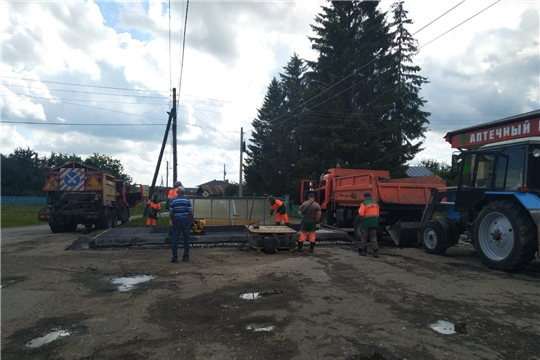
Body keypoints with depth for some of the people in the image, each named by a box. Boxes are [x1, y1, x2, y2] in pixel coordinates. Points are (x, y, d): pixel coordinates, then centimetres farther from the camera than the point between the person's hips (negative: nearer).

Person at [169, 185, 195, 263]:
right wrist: (192, 220, 8)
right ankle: (185, 256, 11)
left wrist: (172, 221, 11)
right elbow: (190, 212, -5)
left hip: (176, 221, 0)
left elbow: (171, 213, -4)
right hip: (186, 220, 1)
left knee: (175, 240, 5)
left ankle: (175, 258, 3)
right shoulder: (187, 200, -1)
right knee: (186, 239, 9)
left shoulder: (173, 200, -2)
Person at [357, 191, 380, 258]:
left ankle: (363, 251, 14)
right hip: (374, 223, 5)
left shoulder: (364, 204, -12)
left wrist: (359, 210, 2)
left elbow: (361, 214, -17)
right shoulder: (375, 203, 8)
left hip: (366, 223, -5)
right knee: (373, 237, 6)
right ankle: (376, 252, -4)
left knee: (364, 237, 8)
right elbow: (377, 214, 12)